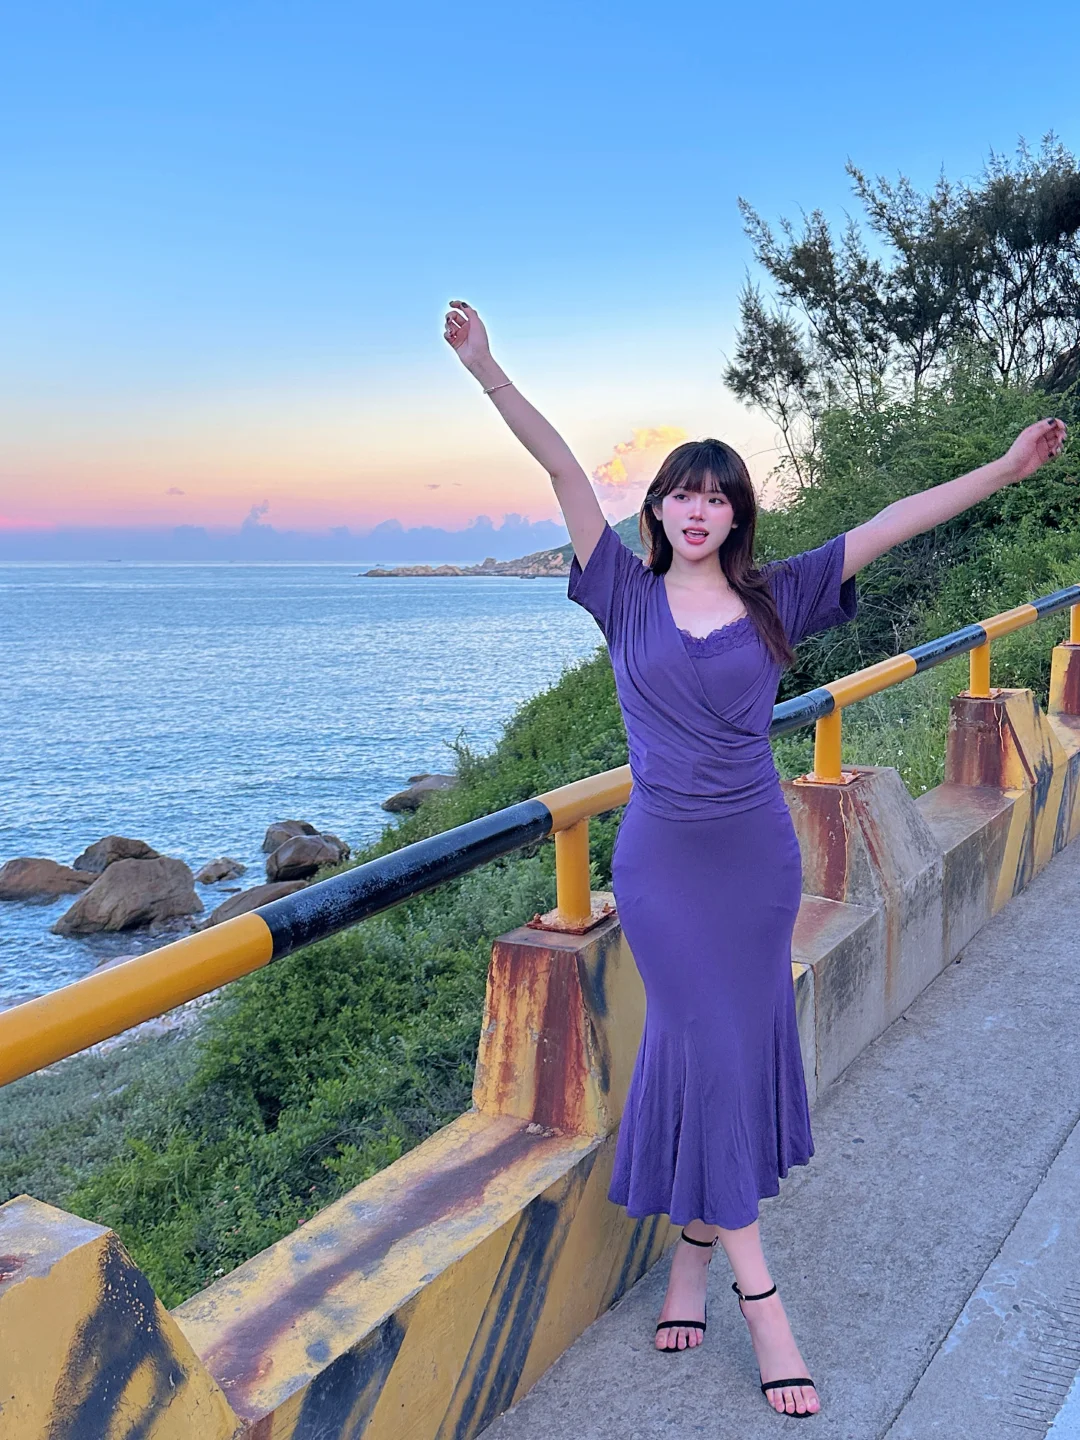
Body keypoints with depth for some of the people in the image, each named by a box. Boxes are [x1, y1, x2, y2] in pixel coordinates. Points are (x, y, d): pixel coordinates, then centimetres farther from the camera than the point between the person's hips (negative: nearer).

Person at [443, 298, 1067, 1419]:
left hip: (756, 854, 2)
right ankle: (755, 1287, 12)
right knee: (703, 1045, 1)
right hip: (662, 857, -2)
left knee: (743, 1043, 10)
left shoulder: (773, 599, 4)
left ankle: (697, 1244, 30)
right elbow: (562, 469, -6)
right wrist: (487, 370, -9)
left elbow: (888, 525, 1)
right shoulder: (628, 594, 0)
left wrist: (1004, 469, 0)